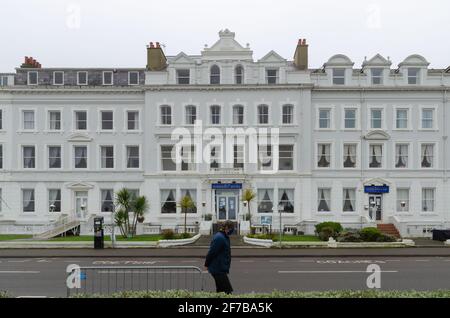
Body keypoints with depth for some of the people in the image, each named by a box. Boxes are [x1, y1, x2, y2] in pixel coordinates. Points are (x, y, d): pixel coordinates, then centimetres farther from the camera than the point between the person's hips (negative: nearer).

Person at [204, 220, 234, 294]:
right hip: (218, 269, -10)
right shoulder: (220, 238, -20)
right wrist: (207, 264, -9)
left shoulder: (224, 237, 13)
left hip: (220, 269, 10)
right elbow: (212, 252, -19)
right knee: (228, 290, -8)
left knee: (220, 291, 14)